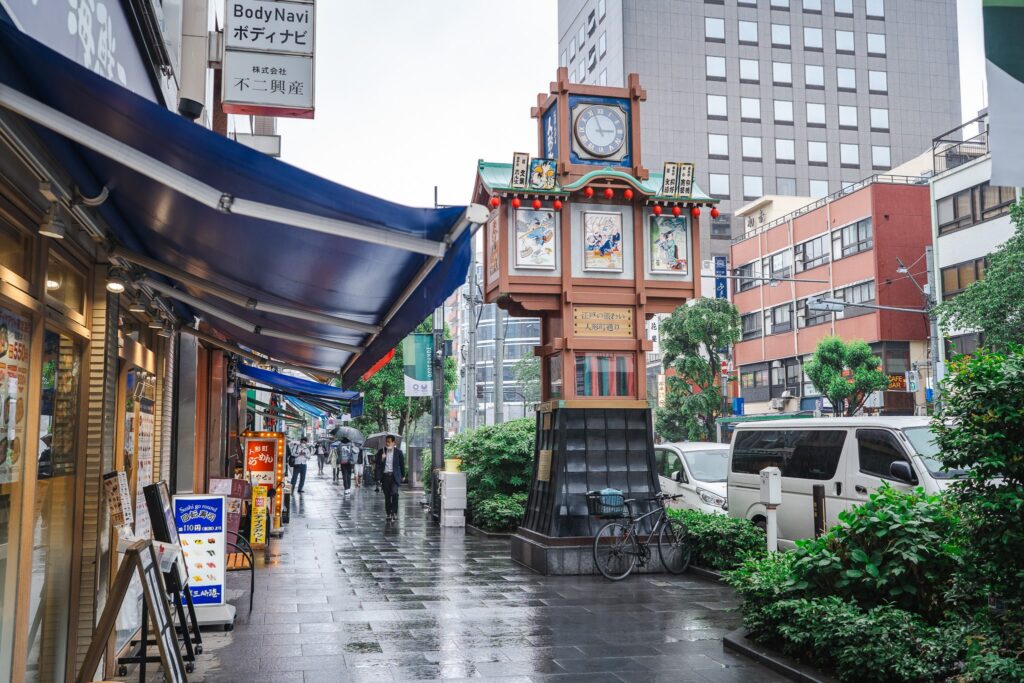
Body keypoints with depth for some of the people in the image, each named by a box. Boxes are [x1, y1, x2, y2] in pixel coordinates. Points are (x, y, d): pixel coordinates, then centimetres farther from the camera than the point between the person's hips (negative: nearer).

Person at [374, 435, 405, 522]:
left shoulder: (398, 451, 1)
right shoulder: (381, 452, 5)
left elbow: (402, 464, 8)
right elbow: (378, 465, 4)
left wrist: (403, 475, 11)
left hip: (394, 476, -2)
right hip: (385, 475, 2)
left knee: (394, 493, -17)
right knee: (387, 496, 5)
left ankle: (394, 512, -8)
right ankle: (388, 514, 14)